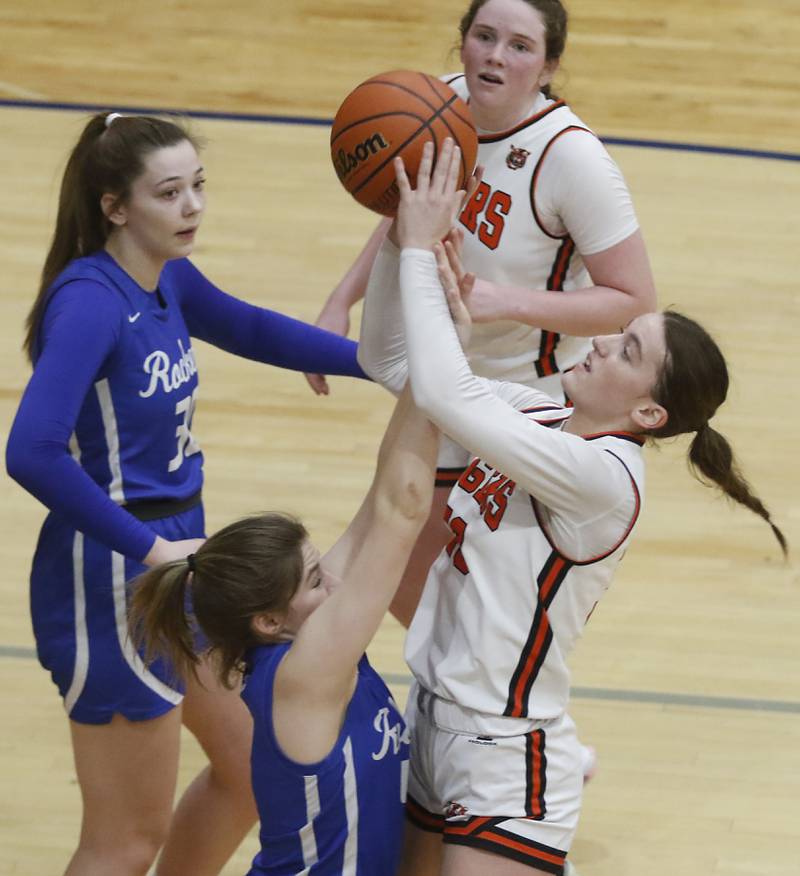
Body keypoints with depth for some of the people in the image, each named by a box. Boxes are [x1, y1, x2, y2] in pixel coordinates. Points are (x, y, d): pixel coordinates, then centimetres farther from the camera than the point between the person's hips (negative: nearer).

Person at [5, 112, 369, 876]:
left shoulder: (168, 279, 2)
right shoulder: (89, 301, -23)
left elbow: (248, 329, 22)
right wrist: (147, 548, -27)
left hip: (175, 560, 9)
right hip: (111, 582, -9)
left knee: (252, 765, 22)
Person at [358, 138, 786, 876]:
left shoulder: (602, 475, -22)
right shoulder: (539, 414, 2)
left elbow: (446, 395, -31)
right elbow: (389, 359, 8)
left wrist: (420, 250, -23)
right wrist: (399, 237, -7)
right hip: (431, 719, 8)